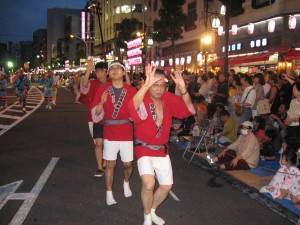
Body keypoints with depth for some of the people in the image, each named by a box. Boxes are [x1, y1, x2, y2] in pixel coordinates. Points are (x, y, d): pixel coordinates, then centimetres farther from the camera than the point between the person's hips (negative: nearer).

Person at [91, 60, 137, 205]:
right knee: (110, 164, 3)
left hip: (127, 134, 0)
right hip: (109, 133, 0)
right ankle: (109, 193, 20)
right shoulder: (102, 90, -1)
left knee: (128, 164, 8)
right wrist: (101, 102, -20)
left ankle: (126, 183, 39)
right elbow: (96, 116, -2)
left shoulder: (132, 91, -3)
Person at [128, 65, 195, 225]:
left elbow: (187, 108, -10)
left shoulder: (168, 98, -4)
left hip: (162, 150, 6)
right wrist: (145, 85, -57)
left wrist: (183, 89, -30)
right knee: (149, 184, -24)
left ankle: (152, 211, 40)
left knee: (166, 186, 13)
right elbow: (133, 108, -42)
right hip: (144, 149, -5)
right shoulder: (143, 99, -20)